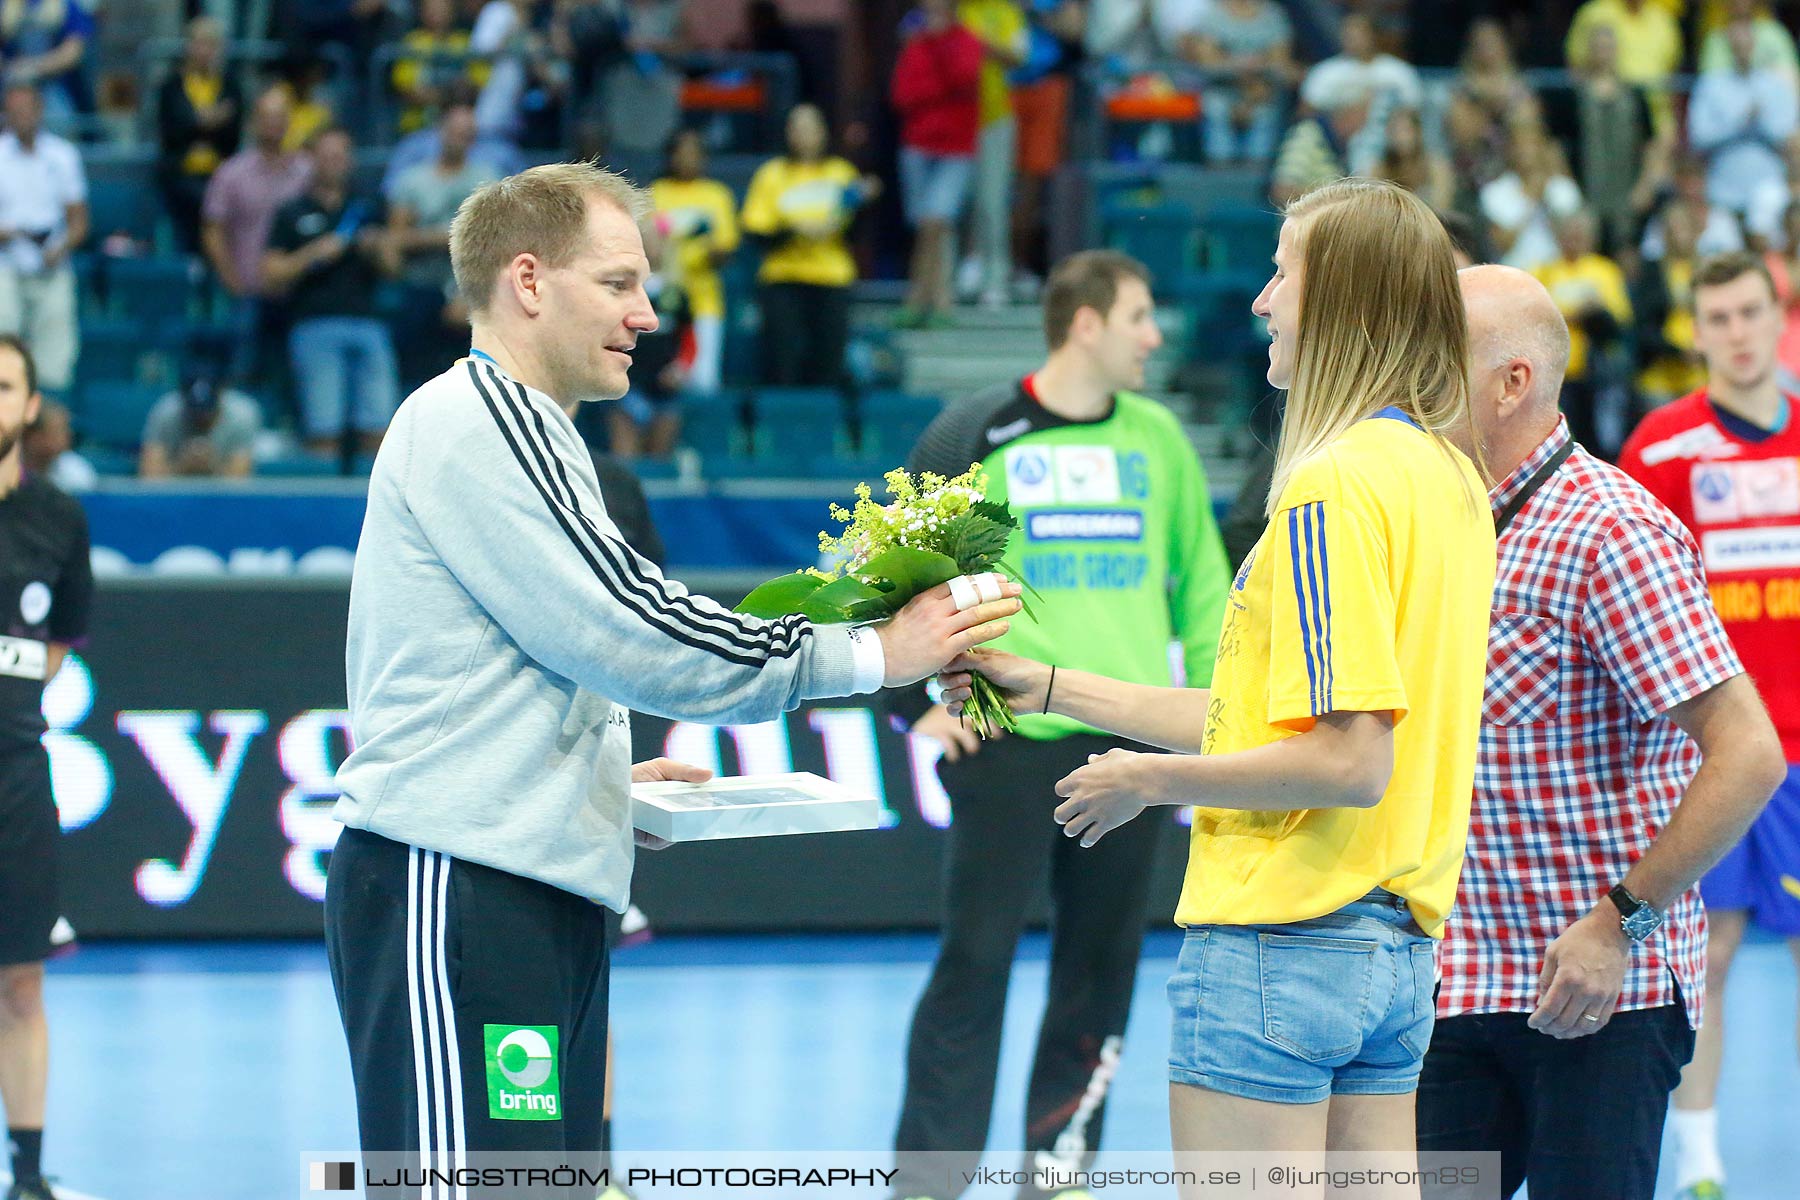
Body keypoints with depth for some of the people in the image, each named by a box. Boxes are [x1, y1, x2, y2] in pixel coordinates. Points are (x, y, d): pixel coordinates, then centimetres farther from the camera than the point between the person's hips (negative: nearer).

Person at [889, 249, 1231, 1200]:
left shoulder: (1157, 438, 9)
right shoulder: (978, 436, -3)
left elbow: (1202, 579, 17)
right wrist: (918, 701, -4)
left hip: (1133, 743, 4)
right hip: (1010, 737, -4)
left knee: (1102, 964, 7)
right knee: (977, 959, -4)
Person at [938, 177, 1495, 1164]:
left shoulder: (1334, 485, -15)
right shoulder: (1449, 479, 12)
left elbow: (1348, 761, -21)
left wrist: (1155, 780, -7)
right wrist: (1051, 689, 22)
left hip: (1277, 942, -9)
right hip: (1397, 946, 9)